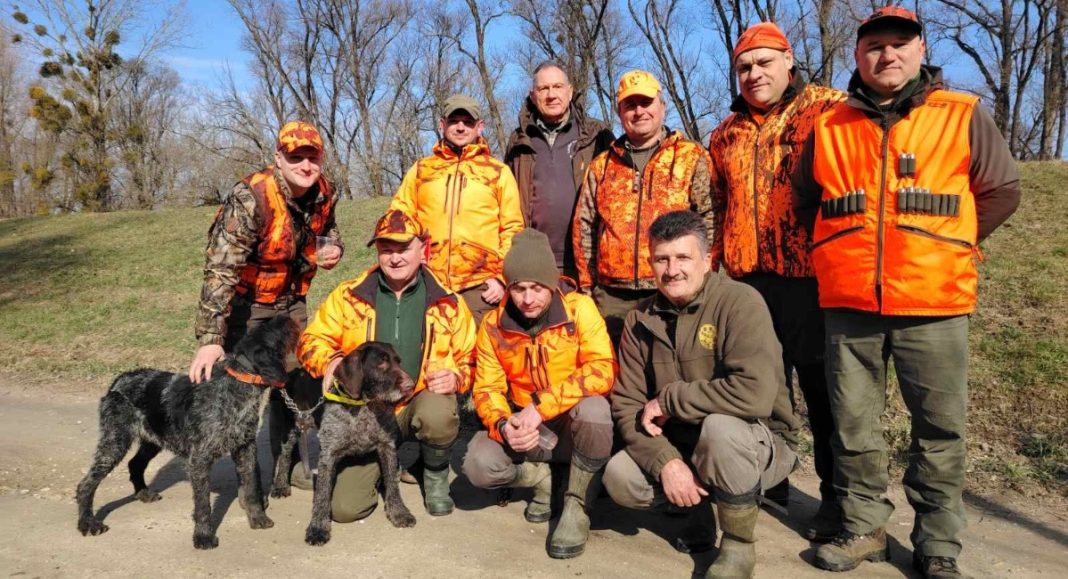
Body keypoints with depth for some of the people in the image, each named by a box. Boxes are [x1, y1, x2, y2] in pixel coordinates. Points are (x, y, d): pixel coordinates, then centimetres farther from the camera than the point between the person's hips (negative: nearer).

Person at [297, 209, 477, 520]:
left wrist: (455, 377, -18)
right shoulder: (350, 295, -2)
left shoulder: (446, 302, -3)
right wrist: (330, 362, -21)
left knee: (436, 414, -39)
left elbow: (470, 357, 4)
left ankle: (436, 474, -3)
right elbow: (311, 340, 2)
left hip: (421, 402, -1)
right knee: (345, 508, -11)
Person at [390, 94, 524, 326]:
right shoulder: (421, 169, 16)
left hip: (479, 285, -2)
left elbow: (512, 230, 7)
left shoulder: (499, 172, 11)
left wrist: (503, 277, -3)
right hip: (429, 284, 2)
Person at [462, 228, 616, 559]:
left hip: (575, 424, -2)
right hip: (525, 431, 2)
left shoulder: (580, 309, -15)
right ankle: (540, 477, 7)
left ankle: (577, 505, -13)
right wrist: (503, 425, -27)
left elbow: (602, 370, -25)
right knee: (478, 465, -26)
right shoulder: (494, 325, -6)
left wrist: (541, 406, -32)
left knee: (593, 408, -36)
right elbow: (487, 389, -5)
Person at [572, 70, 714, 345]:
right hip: (612, 296, 3)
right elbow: (584, 228, 15)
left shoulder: (693, 157, 6)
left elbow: (710, 221, -1)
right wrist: (587, 285, 9)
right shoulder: (601, 166, 16)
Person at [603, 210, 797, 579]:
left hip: (751, 448, -4)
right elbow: (627, 405, -6)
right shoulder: (640, 320, -3)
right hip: (677, 448, 5)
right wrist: (666, 461, -22)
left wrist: (669, 399, -23)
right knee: (619, 477, -19)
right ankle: (698, 508, 12)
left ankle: (739, 545, -10)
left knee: (719, 426, -36)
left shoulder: (740, 302, -19)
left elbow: (755, 393, -33)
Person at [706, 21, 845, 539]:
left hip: (811, 275, -5)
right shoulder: (726, 134, 16)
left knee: (823, 388, 1)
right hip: (748, 276, 5)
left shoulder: (830, 111, 0)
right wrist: (712, 266, 17)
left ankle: (836, 497, 14)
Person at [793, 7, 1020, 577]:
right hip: (848, 303, 2)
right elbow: (805, 202, 21)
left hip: (933, 302, -1)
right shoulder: (829, 128, 10)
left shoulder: (963, 116, 5)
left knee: (939, 428, 5)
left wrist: (941, 247, 7)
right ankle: (864, 528, 23)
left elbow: (1002, 191, 9)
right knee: (852, 423, 8)